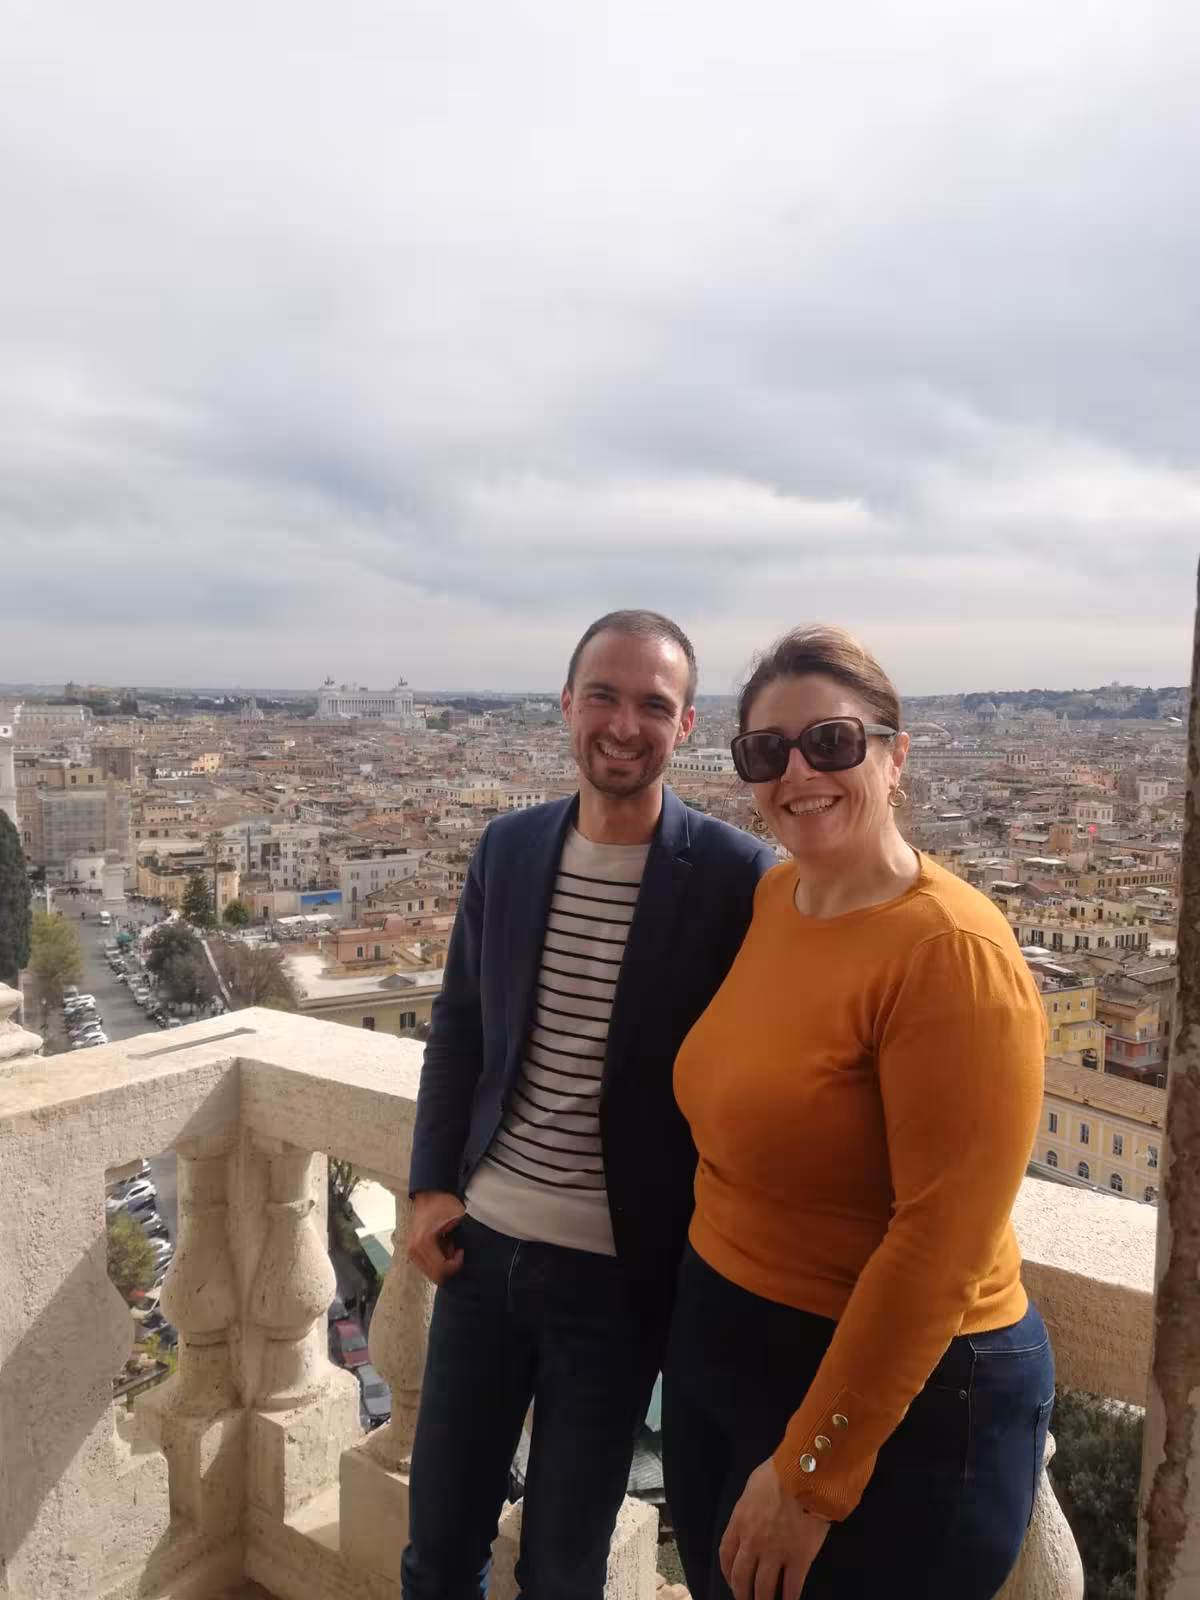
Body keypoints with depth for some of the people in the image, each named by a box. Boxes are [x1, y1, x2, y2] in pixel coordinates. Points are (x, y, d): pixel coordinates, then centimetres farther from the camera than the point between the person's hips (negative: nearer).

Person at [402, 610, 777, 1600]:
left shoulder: (734, 876, -14)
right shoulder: (508, 848, -1)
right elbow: (459, 1022, 9)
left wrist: (699, 1261, -7)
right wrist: (433, 1184, 4)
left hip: (618, 1270, -3)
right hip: (480, 1240, 4)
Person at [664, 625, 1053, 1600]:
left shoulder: (953, 953, -24)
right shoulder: (769, 896, -1)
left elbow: (941, 1244, -23)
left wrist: (812, 1473, -18)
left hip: (893, 1396, -7)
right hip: (718, 1339, 7)